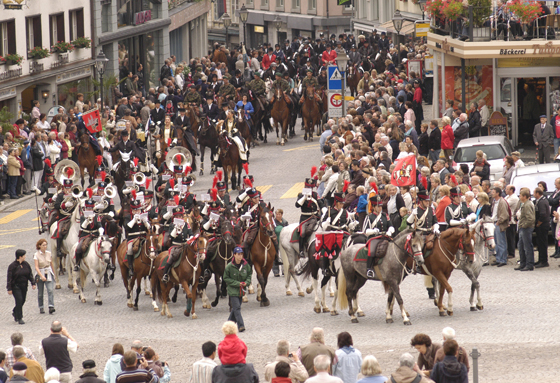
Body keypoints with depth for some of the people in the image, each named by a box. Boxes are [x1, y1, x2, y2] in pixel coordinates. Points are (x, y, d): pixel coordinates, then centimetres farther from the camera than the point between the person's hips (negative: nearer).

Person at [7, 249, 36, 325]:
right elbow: (9, 278, -10)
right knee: (19, 300, -13)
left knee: (22, 301, 10)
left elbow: (30, 275, 11)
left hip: (24, 286, 6)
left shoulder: (26, 264, 6)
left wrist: (33, 283, 1)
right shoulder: (12, 266, -11)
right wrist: (9, 289, -13)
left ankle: (15, 312, 37)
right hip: (16, 286, -6)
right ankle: (19, 318, -7)